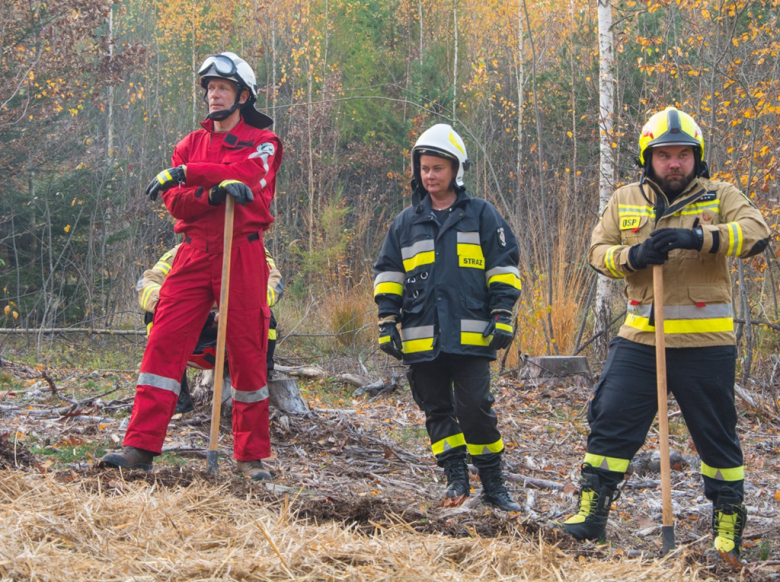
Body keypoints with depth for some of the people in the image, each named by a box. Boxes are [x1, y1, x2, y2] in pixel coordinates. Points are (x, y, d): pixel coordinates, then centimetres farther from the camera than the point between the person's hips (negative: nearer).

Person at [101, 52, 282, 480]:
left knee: (246, 352, 0)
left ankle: (251, 455, 8)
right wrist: (214, 193, -17)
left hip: (242, 252, -3)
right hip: (194, 252, 3)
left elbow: (245, 174, -16)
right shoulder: (191, 144, 17)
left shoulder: (262, 142, 7)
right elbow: (176, 202, 2)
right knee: (164, 342, -7)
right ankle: (140, 446, -8)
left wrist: (187, 174, -18)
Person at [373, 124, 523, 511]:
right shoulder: (406, 222, 14)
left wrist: (502, 315, -2)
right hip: (422, 338, 3)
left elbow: (504, 265, 7)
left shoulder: (481, 215, 7)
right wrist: (388, 322, 8)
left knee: (475, 408, -8)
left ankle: (493, 483, 3)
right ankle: (456, 478, 14)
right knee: (437, 409, 5)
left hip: (471, 334, -3)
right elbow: (387, 274, 17)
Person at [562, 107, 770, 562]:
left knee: (716, 434, 7)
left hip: (705, 341, -2)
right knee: (612, 421, -1)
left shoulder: (719, 196, 1)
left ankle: (729, 524, 19)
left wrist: (699, 238, -29)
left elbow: (757, 231, -15)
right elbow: (599, 250, 8)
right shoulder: (626, 201, 10)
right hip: (640, 338, 2)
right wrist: (632, 256, -14)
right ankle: (592, 514, 7)